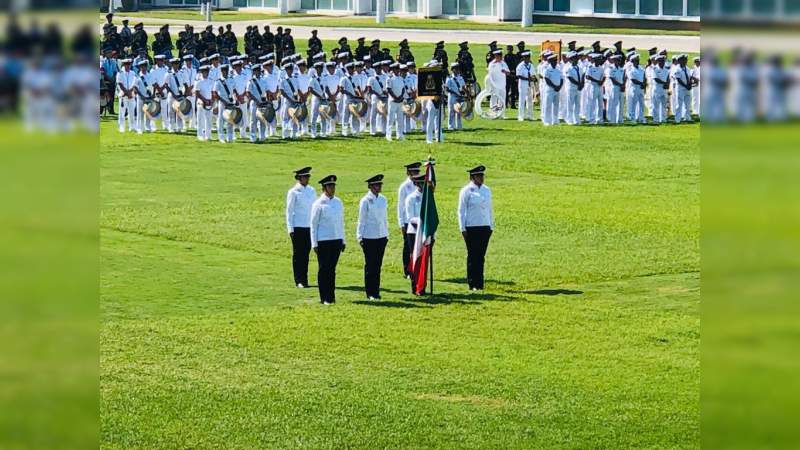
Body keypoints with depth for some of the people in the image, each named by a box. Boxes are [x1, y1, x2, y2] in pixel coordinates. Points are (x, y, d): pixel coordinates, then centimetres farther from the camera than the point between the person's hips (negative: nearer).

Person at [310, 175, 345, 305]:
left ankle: (331, 296, 17)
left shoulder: (338, 202, 8)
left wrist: (343, 240, 14)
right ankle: (324, 298, 6)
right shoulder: (319, 204, -7)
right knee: (323, 270, 1)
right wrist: (314, 244, -7)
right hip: (323, 241, -4)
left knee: (332, 269, 10)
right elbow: (314, 224, -5)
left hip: (336, 240, 4)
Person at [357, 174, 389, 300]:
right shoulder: (365, 201, -7)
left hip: (381, 236, 5)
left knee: (378, 264, 7)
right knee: (370, 265, 0)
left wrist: (386, 234, 14)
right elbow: (361, 220, -4)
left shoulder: (383, 199, 8)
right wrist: (360, 237, -7)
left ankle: (376, 291, 13)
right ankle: (370, 293, 6)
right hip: (369, 237, -5)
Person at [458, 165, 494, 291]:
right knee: (472, 256, -2)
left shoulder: (487, 190, 11)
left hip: (485, 228, 5)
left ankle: (480, 283, 11)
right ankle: (472, 284, 3)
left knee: (481, 256, 6)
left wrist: (491, 226, 15)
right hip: (472, 228, -5)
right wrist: (463, 229, -8)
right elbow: (461, 210, -4)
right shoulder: (466, 191, -5)